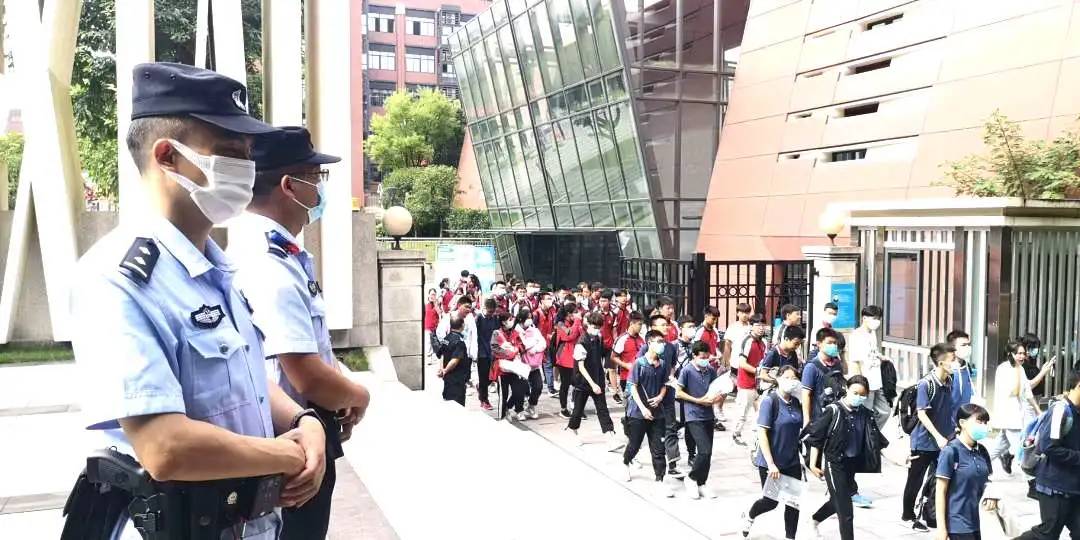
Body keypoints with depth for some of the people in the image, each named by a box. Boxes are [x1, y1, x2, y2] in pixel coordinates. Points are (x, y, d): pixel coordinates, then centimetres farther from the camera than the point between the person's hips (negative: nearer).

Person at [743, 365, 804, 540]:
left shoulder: (796, 403, 3)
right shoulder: (769, 401, -15)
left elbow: (797, 431, 14)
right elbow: (762, 433, -18)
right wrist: (771, 464, -22)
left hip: (792, 462, 5)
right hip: (771, 462, -5)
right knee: (771, 501, 8)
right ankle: (749, 517, 38)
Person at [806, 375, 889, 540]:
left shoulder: (865, 414, 1)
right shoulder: (833, 411, -14)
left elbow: (877, 440, 8)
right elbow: (816, 438, -11)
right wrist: (813, 464, -12)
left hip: (853, 464, 6)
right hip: (835, 464, -6)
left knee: (839, 501, 23)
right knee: (846, 510, -4)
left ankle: (815, 519, 50)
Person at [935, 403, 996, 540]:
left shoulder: (982, 452, 7)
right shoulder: (951, 451, -13)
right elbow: (940, 491, -12)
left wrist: (991, 496, -3)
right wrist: (941, 527, -15)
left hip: (979, 522, 7)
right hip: (957, 524, -7)